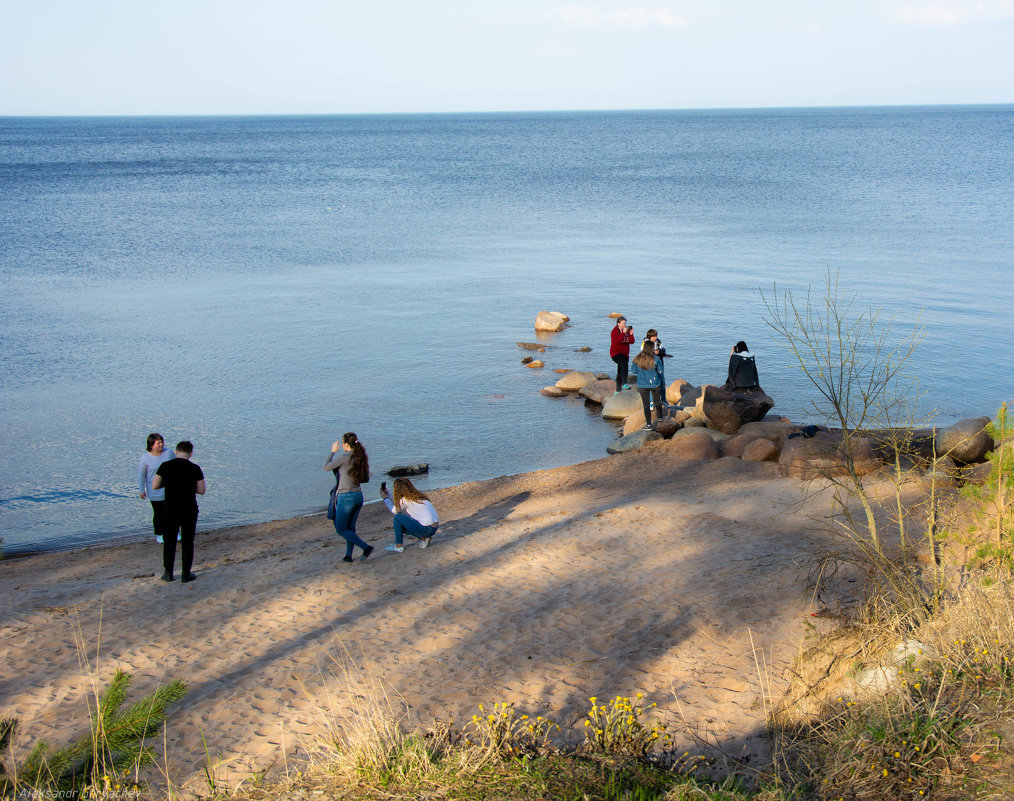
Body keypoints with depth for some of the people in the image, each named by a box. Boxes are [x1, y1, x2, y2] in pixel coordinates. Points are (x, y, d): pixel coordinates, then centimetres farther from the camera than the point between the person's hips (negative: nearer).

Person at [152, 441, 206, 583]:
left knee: (169, 542, 14)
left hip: (170, 510, 1)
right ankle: (186, 574, 13)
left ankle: (168, 573, 20)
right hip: (189, 510, -1)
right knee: (187, 542, 10)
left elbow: (155, 486, 2)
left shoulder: (165, 466, -6)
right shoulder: (195, 469, -8)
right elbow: (201, 490, -1)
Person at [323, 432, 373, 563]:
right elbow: (366, 479, 11)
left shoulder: (344, 458, -17)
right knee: (350, 527, 18)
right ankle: (348, 555, 19)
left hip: (346, 497, -7)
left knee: (341, 529, 5)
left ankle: (366, 547, -6)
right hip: (358, 495, 7)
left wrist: (333, 451, 6)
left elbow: (326, 467, -5)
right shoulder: (362, 458, 3)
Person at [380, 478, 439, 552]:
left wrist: (385, 498, 17)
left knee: (397, 517, -4)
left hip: (426, 529, -9)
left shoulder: (406, 500, -9)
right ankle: (423, 538, 12)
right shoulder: (417, 496, 16)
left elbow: (394, 511, 7)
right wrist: (388, 495, 29)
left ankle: (399, 546, 0)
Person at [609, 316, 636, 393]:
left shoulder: (627, 330, 8)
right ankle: (624, 384, -40)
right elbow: (617, 341, -25)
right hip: (615, 353, -7)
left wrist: (631, 334, -16)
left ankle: (618, 390, 23)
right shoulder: (615, 331, -8)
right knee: (624, 364, -32)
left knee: (620, 372, 13)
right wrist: (623, 332, -27)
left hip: (625, 354, 7)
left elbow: (631, 342, 1)